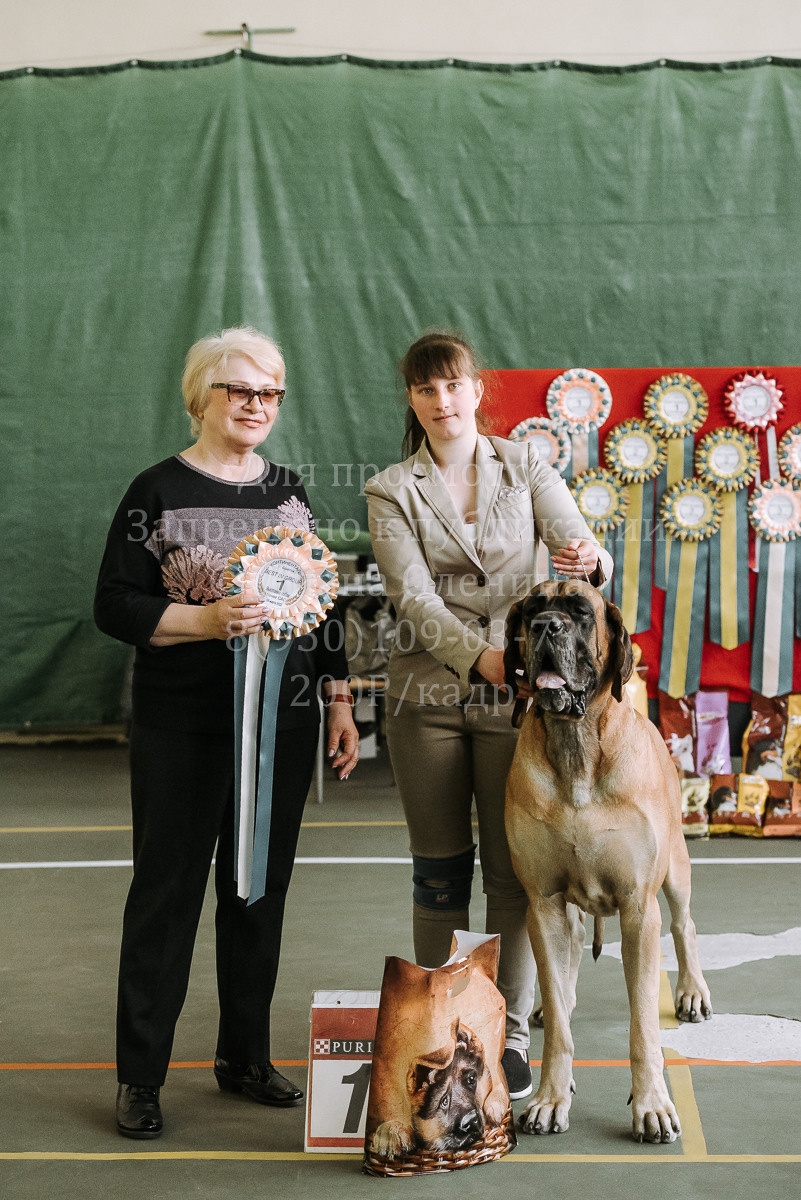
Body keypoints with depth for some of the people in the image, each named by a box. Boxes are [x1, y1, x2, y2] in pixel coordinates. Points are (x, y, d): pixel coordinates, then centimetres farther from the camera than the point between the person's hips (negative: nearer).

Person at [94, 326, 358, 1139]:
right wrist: (207, 620, -21)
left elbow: (323, 605, 15)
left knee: (261, 888, 11)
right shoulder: (159, 492, -5)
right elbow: (113, 607, -7)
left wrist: (339, 704, 11)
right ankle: (140, 1076, 13)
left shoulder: (289, 490, 10)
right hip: (183, 728, -5)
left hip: (284, 721, 5)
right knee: (167, 890, 1)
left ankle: (244, 1055, 26)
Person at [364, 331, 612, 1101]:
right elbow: (413, 597, -9)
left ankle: (509, 1032, 15)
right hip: (427, 695, 0)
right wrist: (480, 656, -24)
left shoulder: (525, 468, 6)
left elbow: (582, 548, -6)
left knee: (512, 866, 3)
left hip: (516, 692, 0)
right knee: (440, 867, 7)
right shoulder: (390, 491, 3)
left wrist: (587, 563, -31)